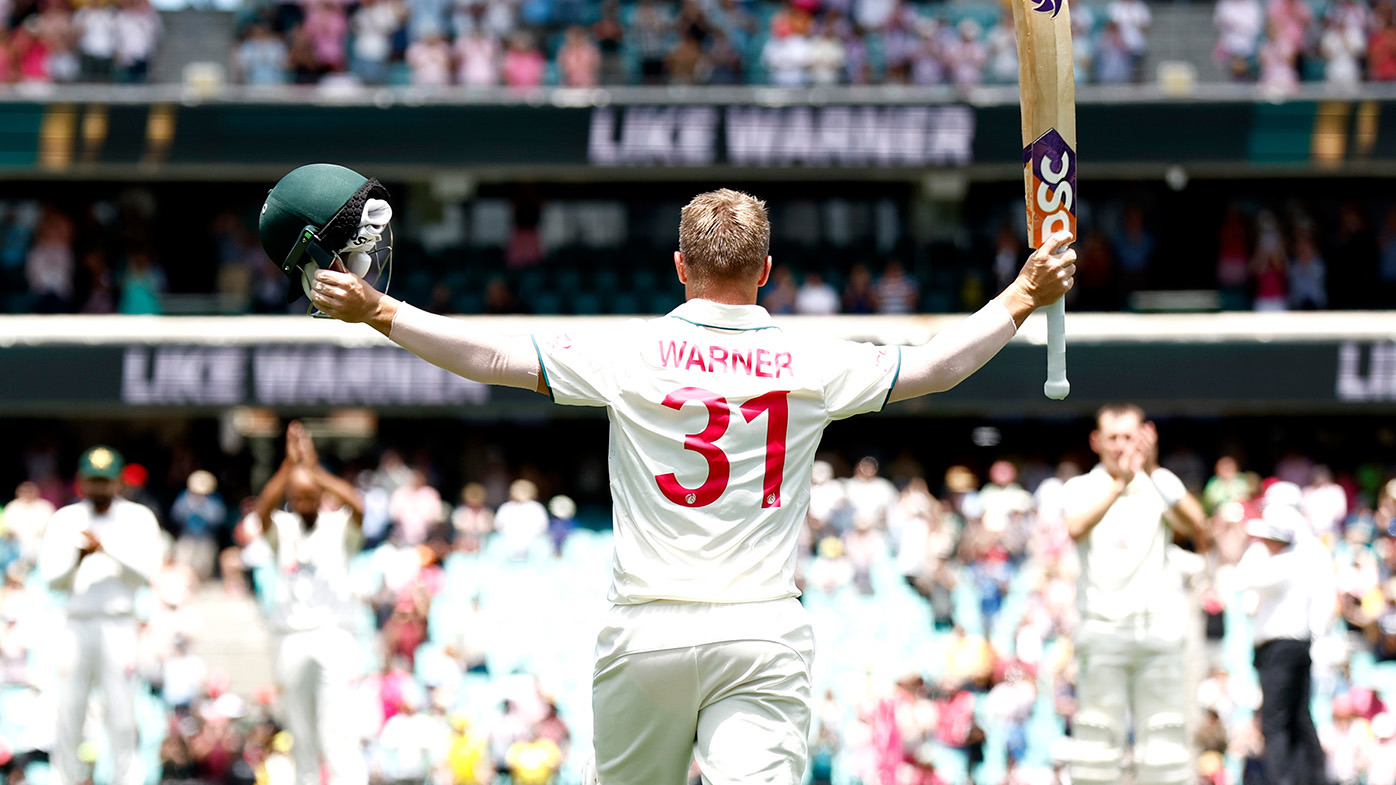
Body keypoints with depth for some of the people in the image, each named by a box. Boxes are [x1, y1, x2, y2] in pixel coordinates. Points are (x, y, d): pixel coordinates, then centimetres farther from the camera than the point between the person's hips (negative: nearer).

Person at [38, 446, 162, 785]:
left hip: (119, 626, -2)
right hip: (76, 626, 2)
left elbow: (146, 570, -7)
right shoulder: (64, 520, 10)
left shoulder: (137, 518, 5)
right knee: (68, 712, 0)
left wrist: (105, 547, -14)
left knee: (121, 711, -5)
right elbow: (52, 578, 3)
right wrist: (79, 555, -14)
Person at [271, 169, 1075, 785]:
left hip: (647, 631, 0)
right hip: (764, 632, 0)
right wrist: (1024, 298, 22)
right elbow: (936, 366, 9)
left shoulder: (632, 352, -2)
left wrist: (377, 310, 4)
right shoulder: (812, 364, 0)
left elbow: (492, 355, -4)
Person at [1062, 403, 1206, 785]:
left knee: (1164, 729, -1)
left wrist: (1153, 471, -19)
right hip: (1103, 628, -1)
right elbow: (1076, 528, -15)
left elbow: (1194, 525, -9)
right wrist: (1119, 485, -28)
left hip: (1159, 627, 1)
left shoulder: (1160, 485, 10)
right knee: (1097, 734, -7)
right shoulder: (1081, 488, 7)